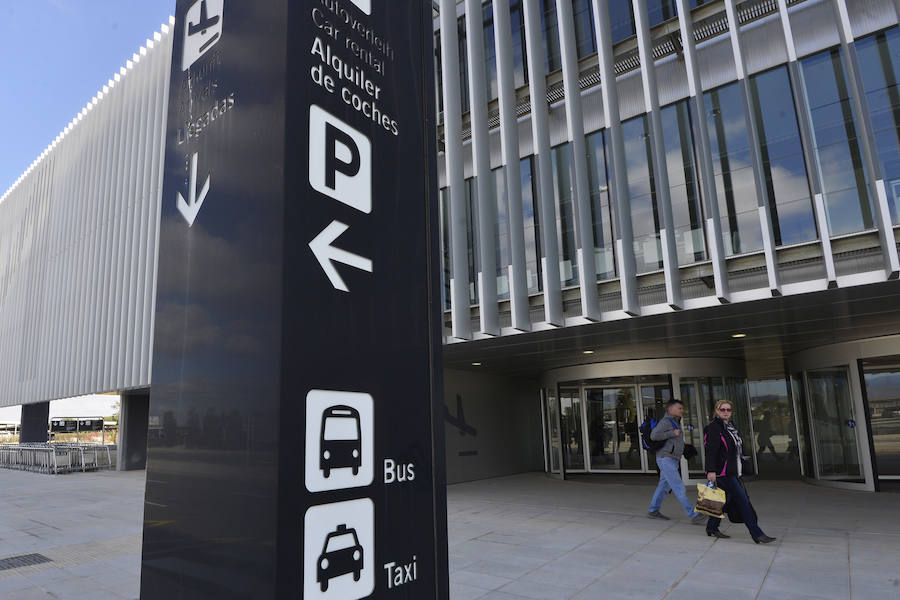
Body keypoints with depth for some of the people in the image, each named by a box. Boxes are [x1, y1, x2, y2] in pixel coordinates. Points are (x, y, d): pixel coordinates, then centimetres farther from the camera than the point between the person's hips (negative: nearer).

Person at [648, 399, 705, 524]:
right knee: (679, 487, -11)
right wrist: (672, 433, -21)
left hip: (673, 461, 10)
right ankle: (693, 515, -12)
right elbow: (654, 435, -25)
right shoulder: (665, 421, -12)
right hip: (666, 459, -10)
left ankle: (653, 511, 21)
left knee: (664, 486, 13)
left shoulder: (675, 422, 17)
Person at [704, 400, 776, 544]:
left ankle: (711, 528, 23)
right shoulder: (714, 427, -12)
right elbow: (711, 451, -19)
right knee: (742, 500, -9)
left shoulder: (731, 426, 17)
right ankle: (757, 534, -5)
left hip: (733, 471, 9)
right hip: (723, 471, -9)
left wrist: (740, 468, 22)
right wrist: (711, 471, -25)